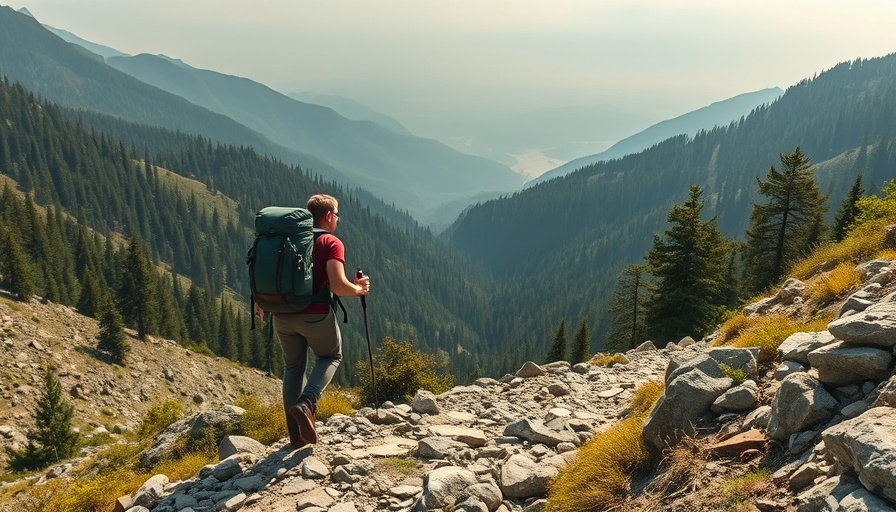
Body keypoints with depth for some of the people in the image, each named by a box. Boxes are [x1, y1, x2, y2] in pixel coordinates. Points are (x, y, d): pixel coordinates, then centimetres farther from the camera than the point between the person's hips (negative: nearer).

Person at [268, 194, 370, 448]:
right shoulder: (331, 243, -5)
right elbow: (338, 286, -16)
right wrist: (359, 289, 3)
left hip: (282, 315, 5)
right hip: (315, 314, -5)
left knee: (293, 367, 19)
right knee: (331, 356, 21)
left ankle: (297, 434, 21)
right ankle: (306, 404, -3)